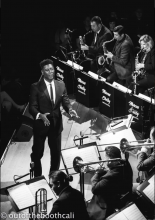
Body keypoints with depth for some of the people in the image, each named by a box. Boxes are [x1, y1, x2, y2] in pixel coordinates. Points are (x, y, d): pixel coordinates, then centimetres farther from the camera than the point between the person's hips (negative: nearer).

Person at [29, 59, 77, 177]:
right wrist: (40, 115, -32)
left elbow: (66, 101, 2)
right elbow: (32, 107, -13)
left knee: (56, 152, 13)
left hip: (56, 124, 4)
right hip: (41, 123, -4)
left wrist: (70, 109, -21)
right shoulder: (36, 87, -9)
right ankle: (37, 177, 21)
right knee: (37, 153, 7)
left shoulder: (61, 85, 4)